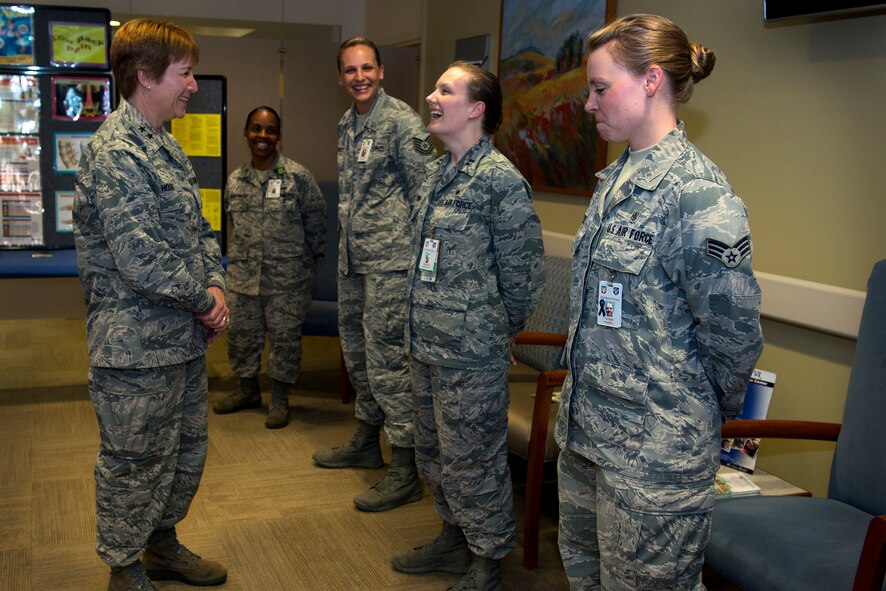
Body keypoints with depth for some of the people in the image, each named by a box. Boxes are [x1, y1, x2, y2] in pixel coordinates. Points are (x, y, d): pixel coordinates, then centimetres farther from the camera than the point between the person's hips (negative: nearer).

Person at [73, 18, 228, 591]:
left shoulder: (165, 144, 13)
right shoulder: (115, 152, -19)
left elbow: (198, 229, 17)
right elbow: (140, 259, -25)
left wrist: (215, 285, 0)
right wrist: (205, 300, -13)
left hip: (184, 338, 10)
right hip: (137, 348, -9)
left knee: (187, 452, 21)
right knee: (136, 464, 6)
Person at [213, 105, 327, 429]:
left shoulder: (298, 176, -7)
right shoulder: (235, 180, 6)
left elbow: (316, 222, -1)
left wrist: (310, 265, 2)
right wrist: (244, 257, 14)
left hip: (287, 279, -4)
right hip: (243, 275, 4)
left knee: (285, 335, 3)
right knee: (241, 333, 11)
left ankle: (280, 399, 19)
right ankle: (248, 389, 32)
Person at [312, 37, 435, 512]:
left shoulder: (401, 121, -11)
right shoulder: (346, 125, 15)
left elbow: (425, 191, -14)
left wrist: (418, 255, -15)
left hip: (388, 263, -9)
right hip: (352, 262, 9)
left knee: (387, 362, -8)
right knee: (357, 353, 18)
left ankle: (405, 473, 0)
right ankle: (366, 443, 36)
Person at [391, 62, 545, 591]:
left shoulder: (500, 178, -15)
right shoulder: (439, 174, 11)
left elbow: (525, 273, -13)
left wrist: (496, 333, -3)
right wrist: (425, 327, 15)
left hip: (472, 356, -9)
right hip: (428, 347, 9)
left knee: (473, 460, 4)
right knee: (435, 453, 21)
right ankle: (456, 540, 40)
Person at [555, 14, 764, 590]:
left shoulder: (698, 194, -21)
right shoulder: (616, 180, 7)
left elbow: (735, 335, -17)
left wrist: (704, 412, -1)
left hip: (654, 451, -9)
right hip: (585, 429, 9)